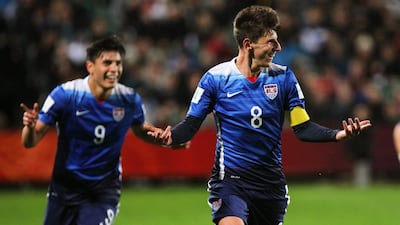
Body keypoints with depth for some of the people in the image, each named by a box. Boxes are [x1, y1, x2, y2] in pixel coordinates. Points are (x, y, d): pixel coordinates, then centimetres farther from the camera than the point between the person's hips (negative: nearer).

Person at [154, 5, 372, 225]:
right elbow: (191, 124, -4)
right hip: (229, 179, -4)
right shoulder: (215, 77, -7)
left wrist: (339, 134, -14)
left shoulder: (283, 77, 1)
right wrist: (171, 136, -26)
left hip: (271, 181, 4)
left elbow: (302, 128, 2)